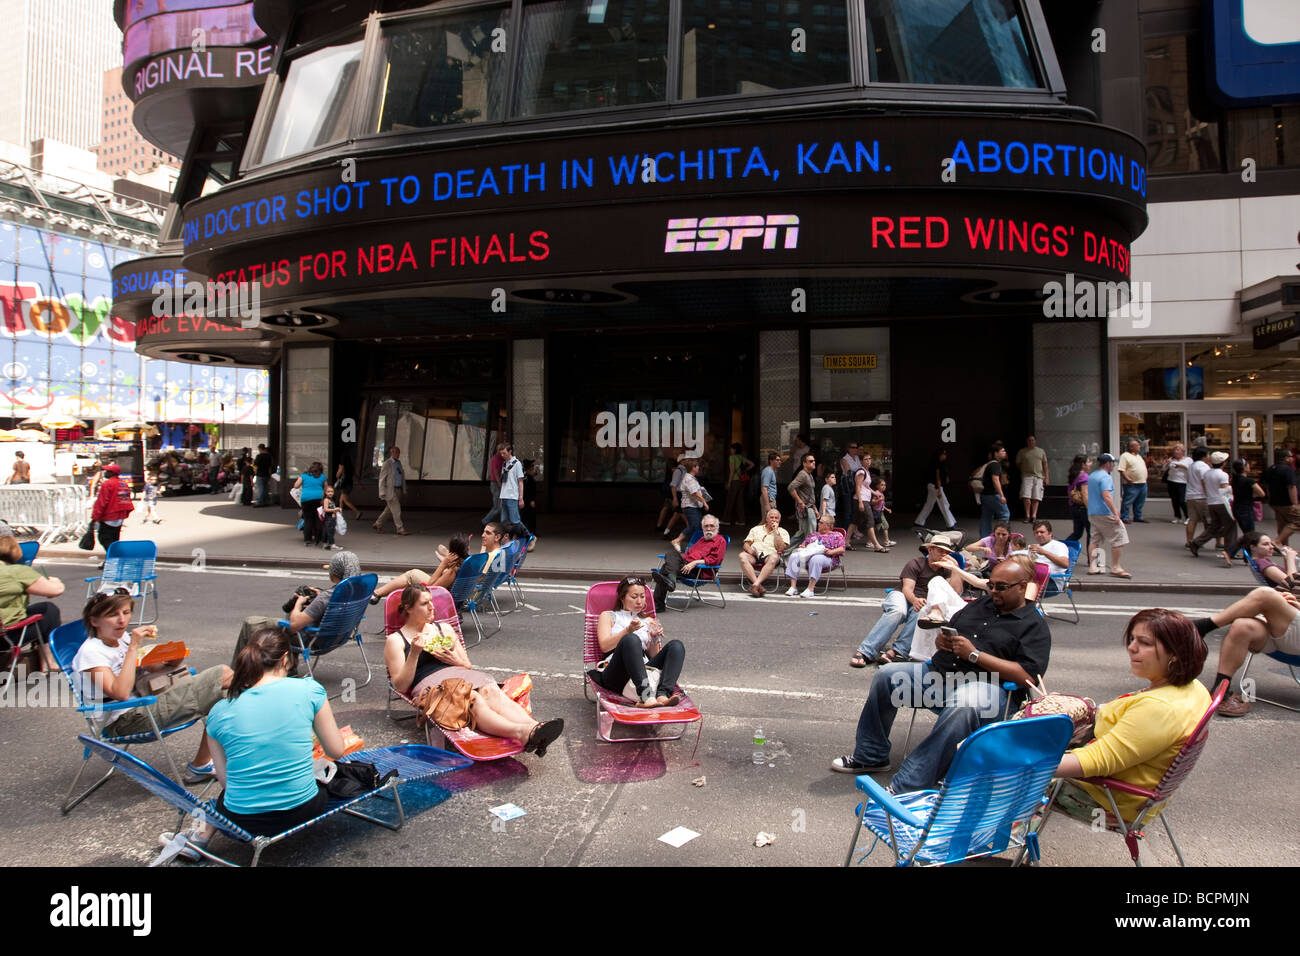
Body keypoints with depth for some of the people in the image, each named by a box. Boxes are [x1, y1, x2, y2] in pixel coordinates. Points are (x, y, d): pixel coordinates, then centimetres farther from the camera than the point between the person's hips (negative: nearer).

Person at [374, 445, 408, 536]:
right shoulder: (386, 464, -9)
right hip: (390, 490, -8)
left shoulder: (399, 463, 13)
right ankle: (400, 529, -2)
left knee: (389, 509, 15)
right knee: (396, 510, -7)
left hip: (398, 490, 8)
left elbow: (401, 476, 18)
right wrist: (382, 493, -15)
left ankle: (377, 524, 28)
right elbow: (382, 479, -10)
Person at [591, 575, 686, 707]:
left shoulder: (648, 621, 30)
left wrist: (655, 639, 1)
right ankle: (646, 695, -53)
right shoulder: (608, 616, 20)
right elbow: (604, 646, 2)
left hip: (644, 672, 4)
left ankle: (663, 695, -46)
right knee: (631, 639, -35)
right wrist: (628, 630, -12)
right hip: (616, 675, -4)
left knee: (677, 645, -21)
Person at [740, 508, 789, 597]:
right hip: (754, 556, 2)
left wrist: (776, 531, 2)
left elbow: (780, 548, 1)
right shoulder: (756, 529, 26)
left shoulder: (783, 532, 18)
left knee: (774, 557, -38)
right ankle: (759, 586, -41)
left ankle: (756, 584, -47)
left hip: (768, 556, -2)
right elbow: (746, 544, 18)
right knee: (742, 556, -32)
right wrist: (749, 549, -6)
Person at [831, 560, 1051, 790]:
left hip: (986, 685, -6)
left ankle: (906, 788, -40)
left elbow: (1028, 677, -11)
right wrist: (942, 640, 4)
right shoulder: (981, 604, 23)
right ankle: (870, 756, -2)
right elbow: (944, 635, 31)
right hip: (938, 671, 7)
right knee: (886, 676, -15)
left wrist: (975, 655, -13)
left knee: (963, 708, -41)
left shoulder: (1035, 626, 3)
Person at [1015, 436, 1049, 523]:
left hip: (1039, 477, 1)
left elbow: (1045, 464, 11)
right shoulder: (1022, 452, 8)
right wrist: (1023, 471, 9)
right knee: (1026, 497, -12)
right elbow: (1018, 464, 16)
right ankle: (1027, 516, -7)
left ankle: (1034, 516, 0)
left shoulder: (1041, 451, 13)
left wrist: (1046, 477, 5)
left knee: (1036, 498, -2)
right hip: (1027, 476, -1)